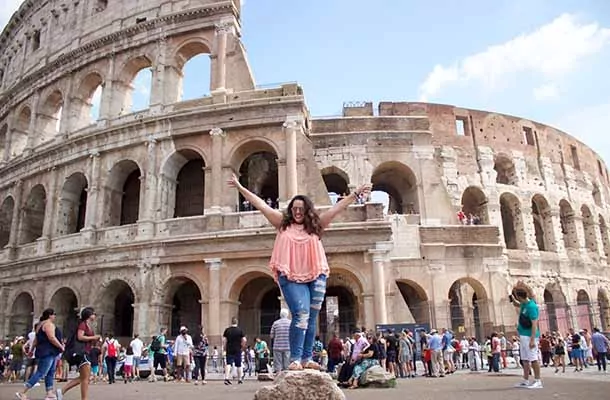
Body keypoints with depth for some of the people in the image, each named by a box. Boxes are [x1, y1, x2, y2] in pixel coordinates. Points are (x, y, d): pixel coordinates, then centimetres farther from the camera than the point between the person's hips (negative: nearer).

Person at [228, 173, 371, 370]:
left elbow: (337, 207, 7)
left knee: (311, 317, 4)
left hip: (316, 276, 3)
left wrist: (356, 194, 2)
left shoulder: (315, 225, 10)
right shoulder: (283, 223, 8)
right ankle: (295, 359, -11)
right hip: (291, 277, -3)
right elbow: (260, 204, 6)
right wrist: (240, 187, 4)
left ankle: (307, 358, 10)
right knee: (301, 313, -16)